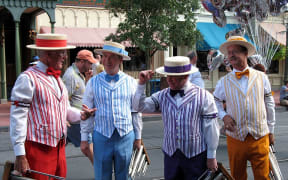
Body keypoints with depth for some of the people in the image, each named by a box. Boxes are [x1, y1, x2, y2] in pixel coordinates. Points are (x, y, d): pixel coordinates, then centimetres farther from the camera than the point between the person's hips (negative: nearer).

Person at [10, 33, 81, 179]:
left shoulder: (57, 79, 15)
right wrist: (20, 155, -17)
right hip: (37, 150, -8)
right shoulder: (28, 78, -11)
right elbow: (17, 118, -14)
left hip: (59, 149, 8)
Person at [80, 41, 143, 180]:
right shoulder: (93, 82, 1)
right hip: (101, 137, 0)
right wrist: (84, 138, 4)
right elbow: (86, 113, 5)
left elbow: (136, 112, 8)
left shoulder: (130, 82, 3)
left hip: (126, 137, 1)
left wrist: (138, 137, 10)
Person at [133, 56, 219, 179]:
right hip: (170, 155, 3)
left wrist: (211, 157, -3)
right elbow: (139, 107, 0)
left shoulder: (203, 96, -6)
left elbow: (211, 129, -4)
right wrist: (142, 84, -10)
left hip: (196, 157, -3)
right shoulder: (162, 96, 5)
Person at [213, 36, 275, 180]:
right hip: (235, 138, 0)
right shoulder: (224, 82, 2)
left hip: (260, 137, 0)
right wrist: (224, 116, -5)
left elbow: (269, 105, 10)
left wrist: (271, 131, 12)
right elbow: (216, 102, 14)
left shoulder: (261, 77, 3)